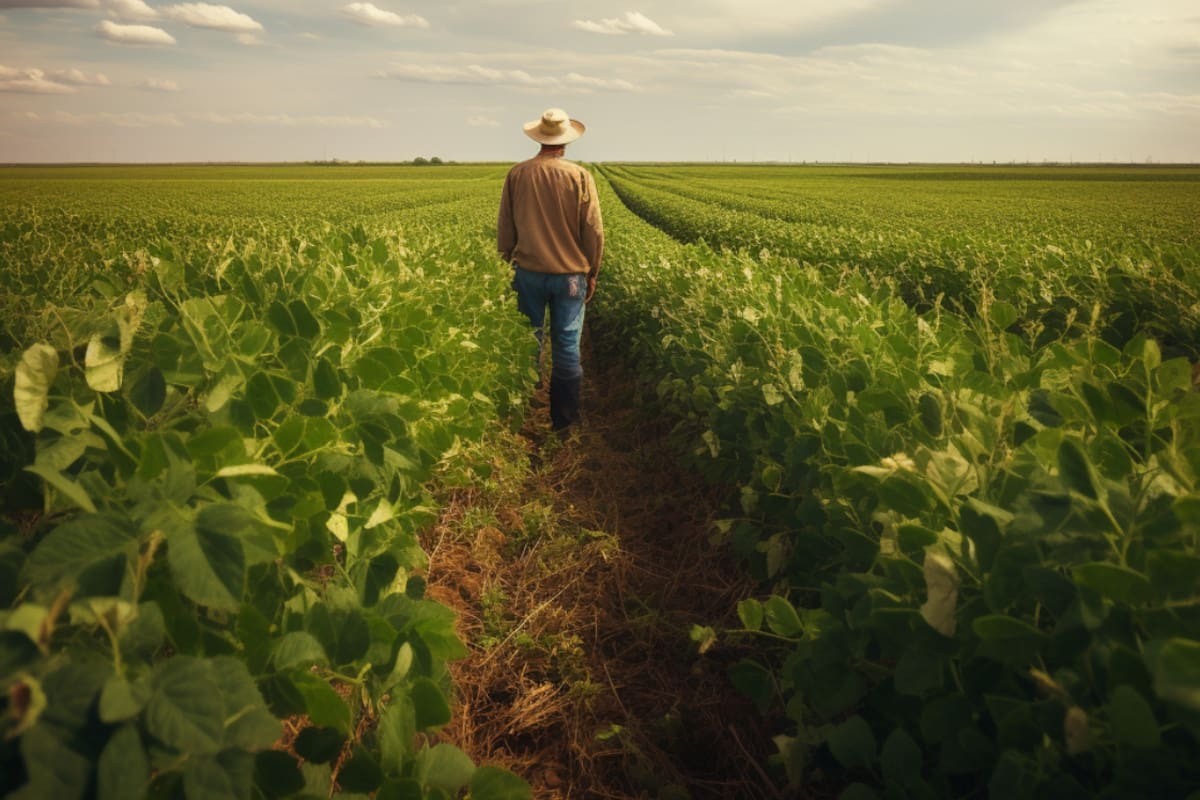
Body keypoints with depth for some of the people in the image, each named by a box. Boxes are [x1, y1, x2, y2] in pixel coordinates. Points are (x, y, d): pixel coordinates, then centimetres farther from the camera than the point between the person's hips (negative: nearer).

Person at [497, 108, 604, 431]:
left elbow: (504, 228, 3)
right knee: (567, 346, 5)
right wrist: (592, 273, 7)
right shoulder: (580, 177, -7)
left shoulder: (516, 174, -2)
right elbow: (593, 232, -5)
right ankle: (564, 417, 13)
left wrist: (508, 262, 17)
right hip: (570, 274, -1)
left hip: (529, 272, 2)